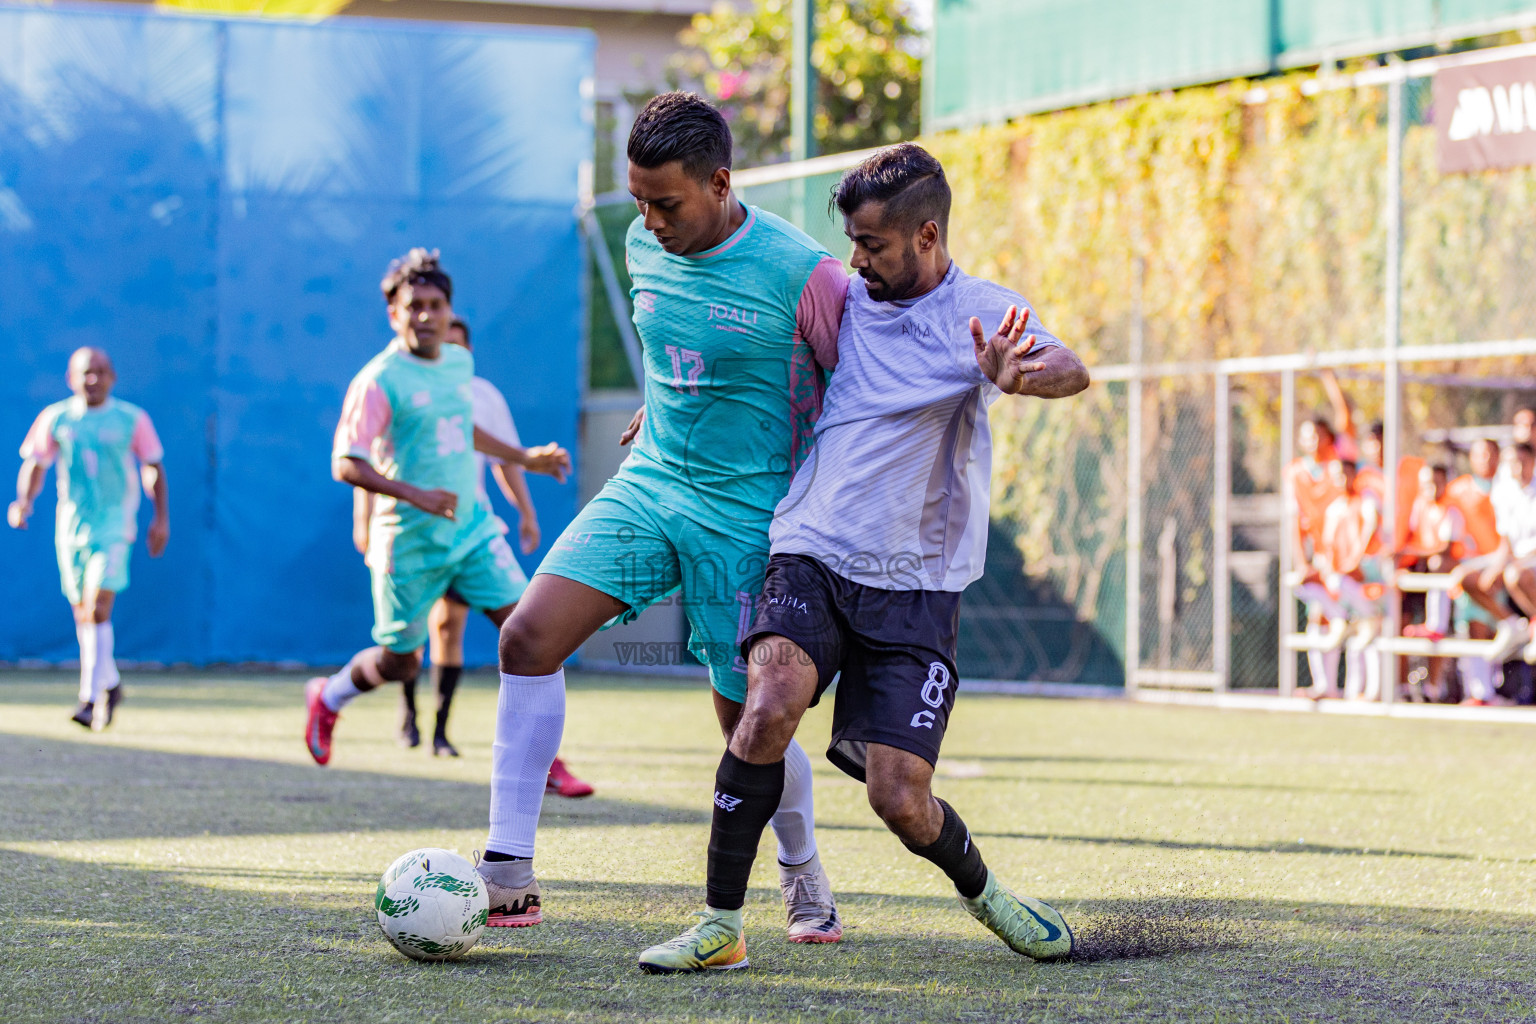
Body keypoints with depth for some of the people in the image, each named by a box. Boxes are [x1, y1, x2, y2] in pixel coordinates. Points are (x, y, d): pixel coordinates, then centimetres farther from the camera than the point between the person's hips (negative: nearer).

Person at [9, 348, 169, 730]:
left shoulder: (132, 419, 1)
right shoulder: (55, 419, 4)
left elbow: (153, 468, 9)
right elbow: (34, 465, 8)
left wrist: (161, 517, 4)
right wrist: (24, 501, -10)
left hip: (114, 524, -3)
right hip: (70, 523, 3)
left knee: (97, 609, -16)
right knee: (82, 613, 10)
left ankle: (91, 699, -18)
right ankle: (110, 683, 32)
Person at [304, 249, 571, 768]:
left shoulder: (459, 363, 7)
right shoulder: (378, 381, -16)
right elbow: (346, 464, -19)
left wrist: (525, 458, 24)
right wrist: (416, 496, -30)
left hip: (472, 527, 6)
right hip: (410, 542, -6)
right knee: (399, 664, 7)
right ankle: (328, 697, 39)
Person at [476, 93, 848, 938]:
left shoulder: (800, 275, -17)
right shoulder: (645, 247, 3)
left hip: (745, 514, -5)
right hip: (645, 488, 5)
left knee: (748, 721, 2)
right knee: (528, 637, -14)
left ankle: (803, 873, 33)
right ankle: (508, 876, -11)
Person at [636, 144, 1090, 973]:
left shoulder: (981, 312, -3)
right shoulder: (839, 303, 9)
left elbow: (1071, 372, -25)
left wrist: (1019, 376, -46)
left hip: (916, 586, -2)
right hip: (811, 560, 2)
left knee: (900, 801, -8)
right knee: (769, 707, -27)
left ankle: (979, 888, 26)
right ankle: (719, 926, -16)